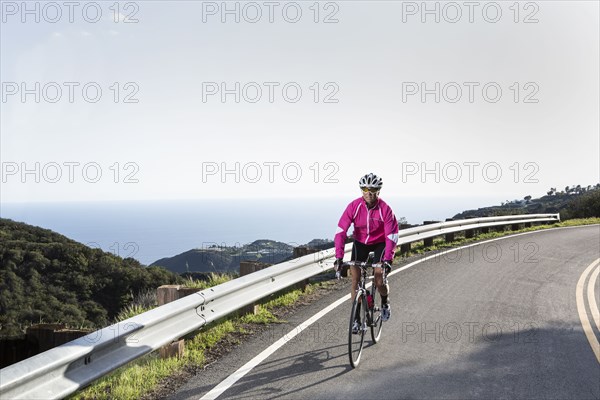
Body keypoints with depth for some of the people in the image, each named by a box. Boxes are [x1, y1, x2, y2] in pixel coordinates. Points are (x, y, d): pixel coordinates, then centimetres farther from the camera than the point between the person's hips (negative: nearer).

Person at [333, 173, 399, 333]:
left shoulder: (385, 209, -24)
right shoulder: (354, 206, -22)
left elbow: (392, 236, -24)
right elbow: (341, 231, -24)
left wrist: (388, 259, -36)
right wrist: (339, 257, -33)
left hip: (379, 243, -2)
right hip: (360, 243, 2)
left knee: (379, 281, -13)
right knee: (355, 280, -7)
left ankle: (385, 302, 22)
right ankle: (356, 318, 4)